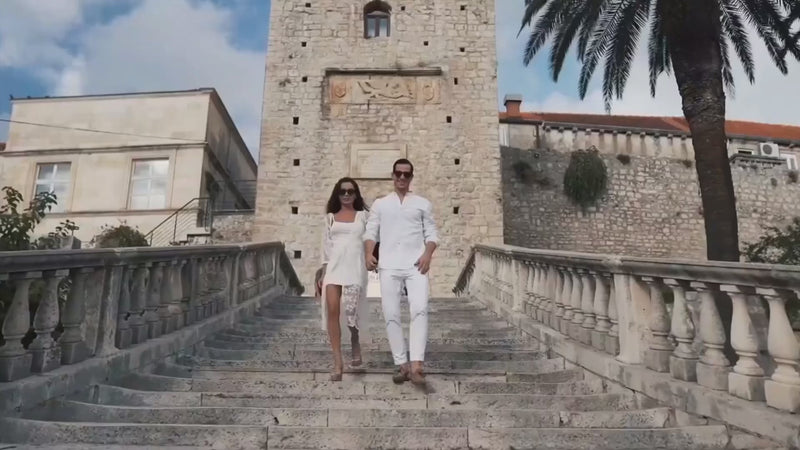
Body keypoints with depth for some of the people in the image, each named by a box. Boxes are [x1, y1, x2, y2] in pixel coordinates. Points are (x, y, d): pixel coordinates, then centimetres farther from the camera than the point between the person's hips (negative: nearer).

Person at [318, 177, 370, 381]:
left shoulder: (363, 215, 12)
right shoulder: (330, 217, 16)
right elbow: (326, 246, 14)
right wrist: (323, 274, 8)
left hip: (355, 267, -1)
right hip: (334, 267, 2)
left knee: (350, 311, -4)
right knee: (332, 310, -11)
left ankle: (355, 342, 31)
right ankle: (338, 363, -5)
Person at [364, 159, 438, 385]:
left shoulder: (423, 204, 16)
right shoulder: (380, 204, 18)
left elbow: (431, 234, 10)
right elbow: (371, 232, 11)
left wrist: (428, 254, -10)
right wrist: (368, 254, -8)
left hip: (415, 265, -1)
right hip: (389, 266, 2)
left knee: (420, 309, -18)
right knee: (391, 315, -1)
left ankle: (416, 365, -21)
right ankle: (401, 364, 8)